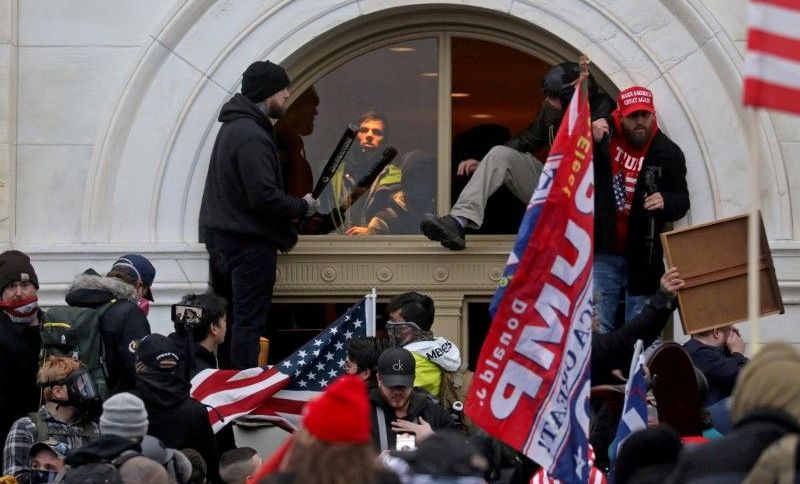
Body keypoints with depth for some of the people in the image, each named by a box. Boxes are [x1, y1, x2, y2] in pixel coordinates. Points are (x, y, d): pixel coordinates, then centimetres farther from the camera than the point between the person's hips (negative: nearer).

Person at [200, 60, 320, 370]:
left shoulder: (233, 127, 15)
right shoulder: (251, 135, -18)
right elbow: (264, 197, -24)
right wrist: (303, 207, -9)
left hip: (221, 239, 10)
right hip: (250, 243, -10)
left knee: (228, 320, 12)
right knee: (249, 323, -9)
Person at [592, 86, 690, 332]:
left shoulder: (667, 152, -1)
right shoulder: (603, 134, 0)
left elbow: (682, 201, 1)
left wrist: (665, 201, -23)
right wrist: (591, 142, -18)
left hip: (641, 254, 0)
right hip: (603, 250, 0)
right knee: (599, 327, -2)